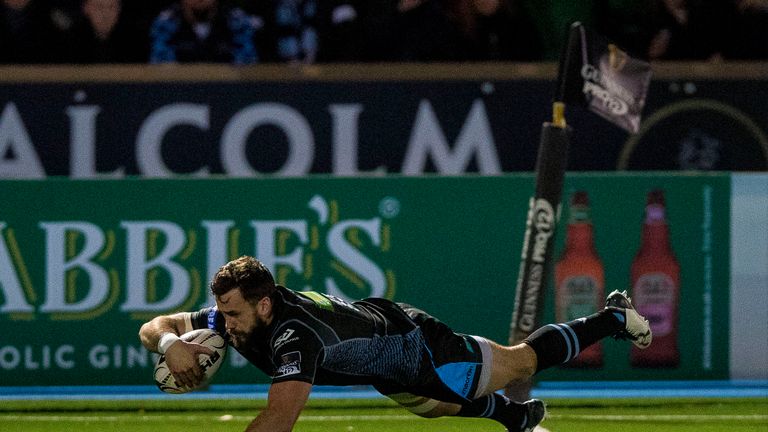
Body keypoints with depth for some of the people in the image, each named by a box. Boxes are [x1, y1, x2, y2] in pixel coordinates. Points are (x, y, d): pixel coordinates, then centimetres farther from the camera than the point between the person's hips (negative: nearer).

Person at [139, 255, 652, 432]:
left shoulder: (295, 333, -45)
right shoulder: (236, 319, -23)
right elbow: (154, 326, -16)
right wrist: (171, 343, -40)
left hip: (416, 345, -6)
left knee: (521, 362, 15)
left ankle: (613, 316, 37)